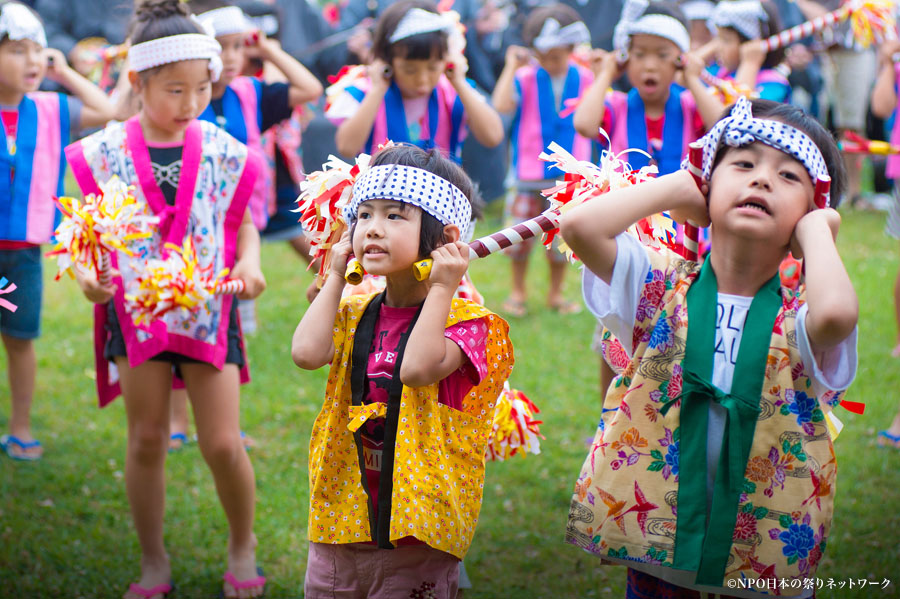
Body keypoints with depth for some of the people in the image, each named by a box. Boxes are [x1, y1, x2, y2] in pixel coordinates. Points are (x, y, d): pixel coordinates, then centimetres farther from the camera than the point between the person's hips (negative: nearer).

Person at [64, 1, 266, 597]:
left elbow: (243, 220, 8)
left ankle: (243, 547, 24)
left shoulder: (223, 152, -2)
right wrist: (85, 269, -16)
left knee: (223, 443, -2)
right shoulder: (107, 152, -4)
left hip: (208, 308, 0)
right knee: (147, 439, 8)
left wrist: (249, 262, -12)